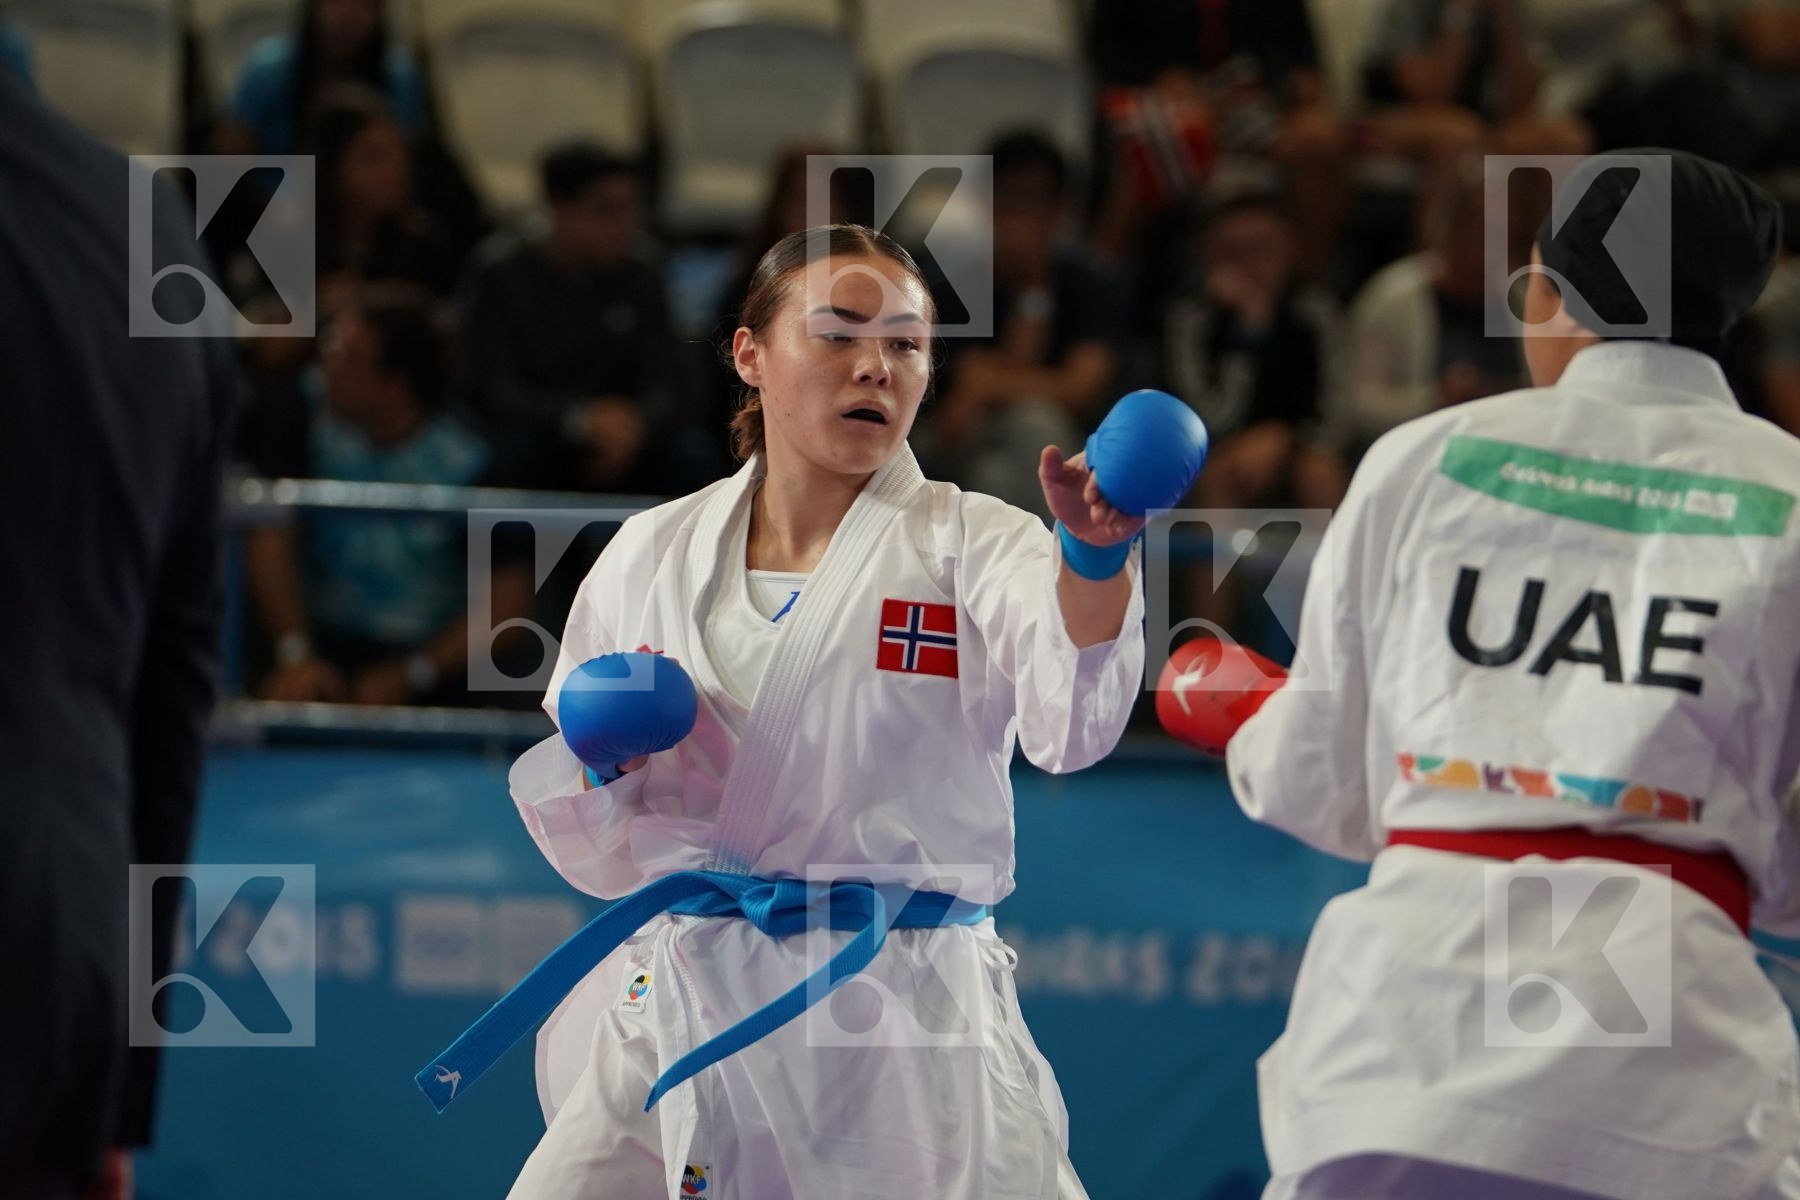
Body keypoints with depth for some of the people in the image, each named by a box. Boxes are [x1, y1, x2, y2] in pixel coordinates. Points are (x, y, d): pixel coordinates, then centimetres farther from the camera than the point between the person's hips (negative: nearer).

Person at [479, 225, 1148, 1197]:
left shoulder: (968, 546, 0)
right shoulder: (651, 558, 9)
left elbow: (1069, 724, -22)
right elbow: (600, 859, 15)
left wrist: (1092, 556, -39)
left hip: (911, 1032, -2)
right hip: (683, 1001, 3)